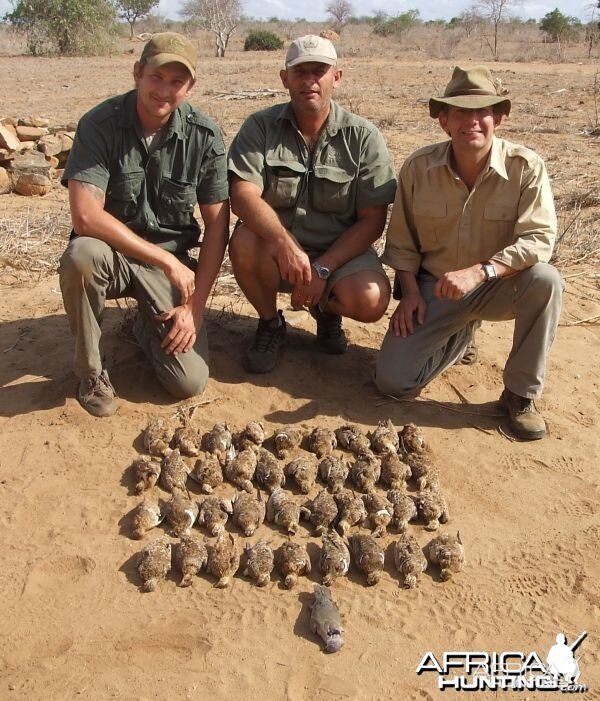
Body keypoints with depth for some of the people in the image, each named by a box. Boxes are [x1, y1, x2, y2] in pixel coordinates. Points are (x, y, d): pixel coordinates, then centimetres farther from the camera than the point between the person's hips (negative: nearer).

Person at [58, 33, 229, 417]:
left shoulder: (205, 136, -10)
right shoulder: (99, 124, -15)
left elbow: (217, 226, -7)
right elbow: (85, 216, -26)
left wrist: (195, 306, -12)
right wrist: (166, 259, -28)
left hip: (173, 262, 1)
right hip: (113, 253, -1)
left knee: (190, 383, -13)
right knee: (81, 255, -38)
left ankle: (149, 325, 22)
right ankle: (91, 371, -12)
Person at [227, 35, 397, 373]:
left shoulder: (363, 137, -4)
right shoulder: (260, 127, -3)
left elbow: (372, 221, -7)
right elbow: (243, 196, -18)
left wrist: (322, 269, -19)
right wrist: (285, 244, -35)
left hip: (341, 251, 0)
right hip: (275, 249, 1)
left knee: (371, 301, -29)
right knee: (244, 244, -32)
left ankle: (326, 309, 11)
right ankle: (270, 324, -1)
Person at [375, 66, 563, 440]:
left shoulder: (526, 167, -16)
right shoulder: (418, 167, -9)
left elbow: (539, 239, -23)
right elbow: (401, 241, 2)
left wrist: (479, 272, -36)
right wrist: (411, 292, -9)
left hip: (497, 286, -1)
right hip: (434, 287, 2)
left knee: (546, 280, -36)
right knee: (393, 381, -13)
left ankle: (522, 393, -14)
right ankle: (460, 335, 20)